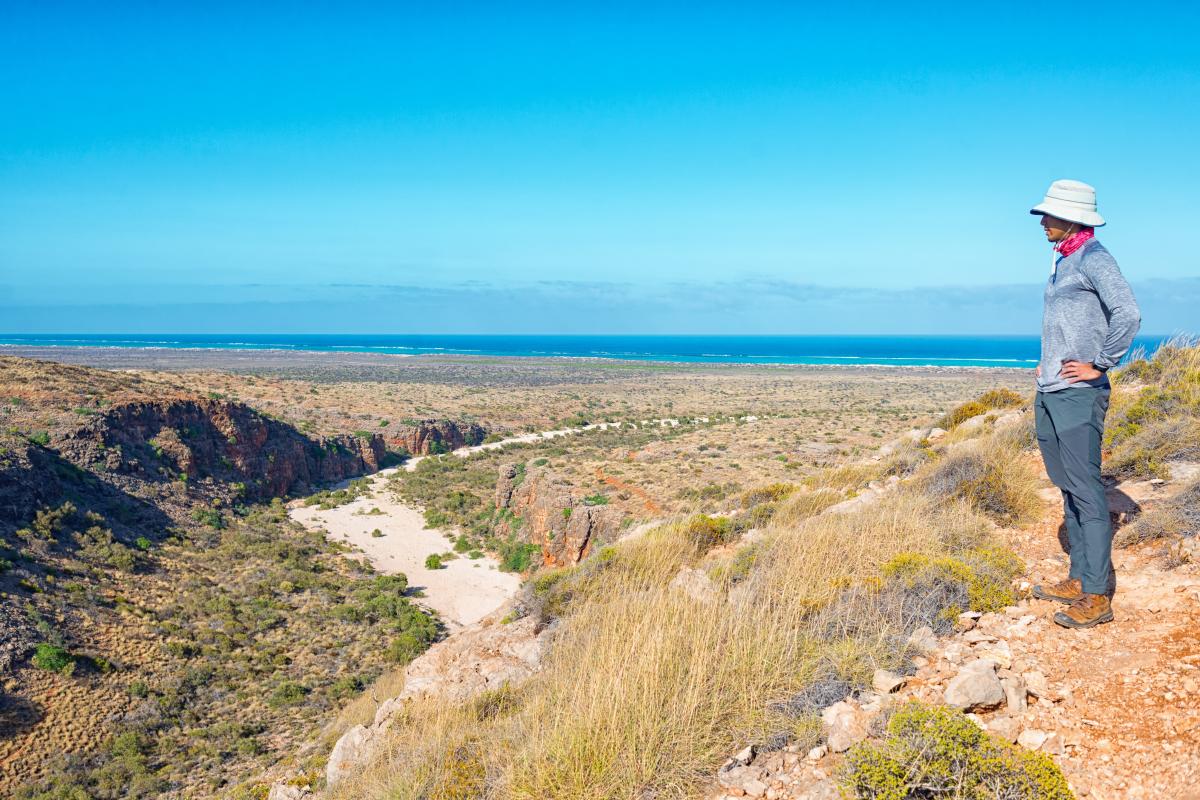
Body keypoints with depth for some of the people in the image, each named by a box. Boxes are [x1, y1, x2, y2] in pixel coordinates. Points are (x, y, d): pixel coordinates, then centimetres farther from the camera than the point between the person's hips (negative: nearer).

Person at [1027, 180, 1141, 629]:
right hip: (1049, 393, 10)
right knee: (1068, 487, 13)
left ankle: (1097, 596, -4)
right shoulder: (1062, 261, 18)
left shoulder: (1094, 259, -10)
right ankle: (1079, 580, 22)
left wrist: (1098, 365, -16)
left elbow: (1128, 315, -21)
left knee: (1086, 491, -8)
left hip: (1078, 394, -10)